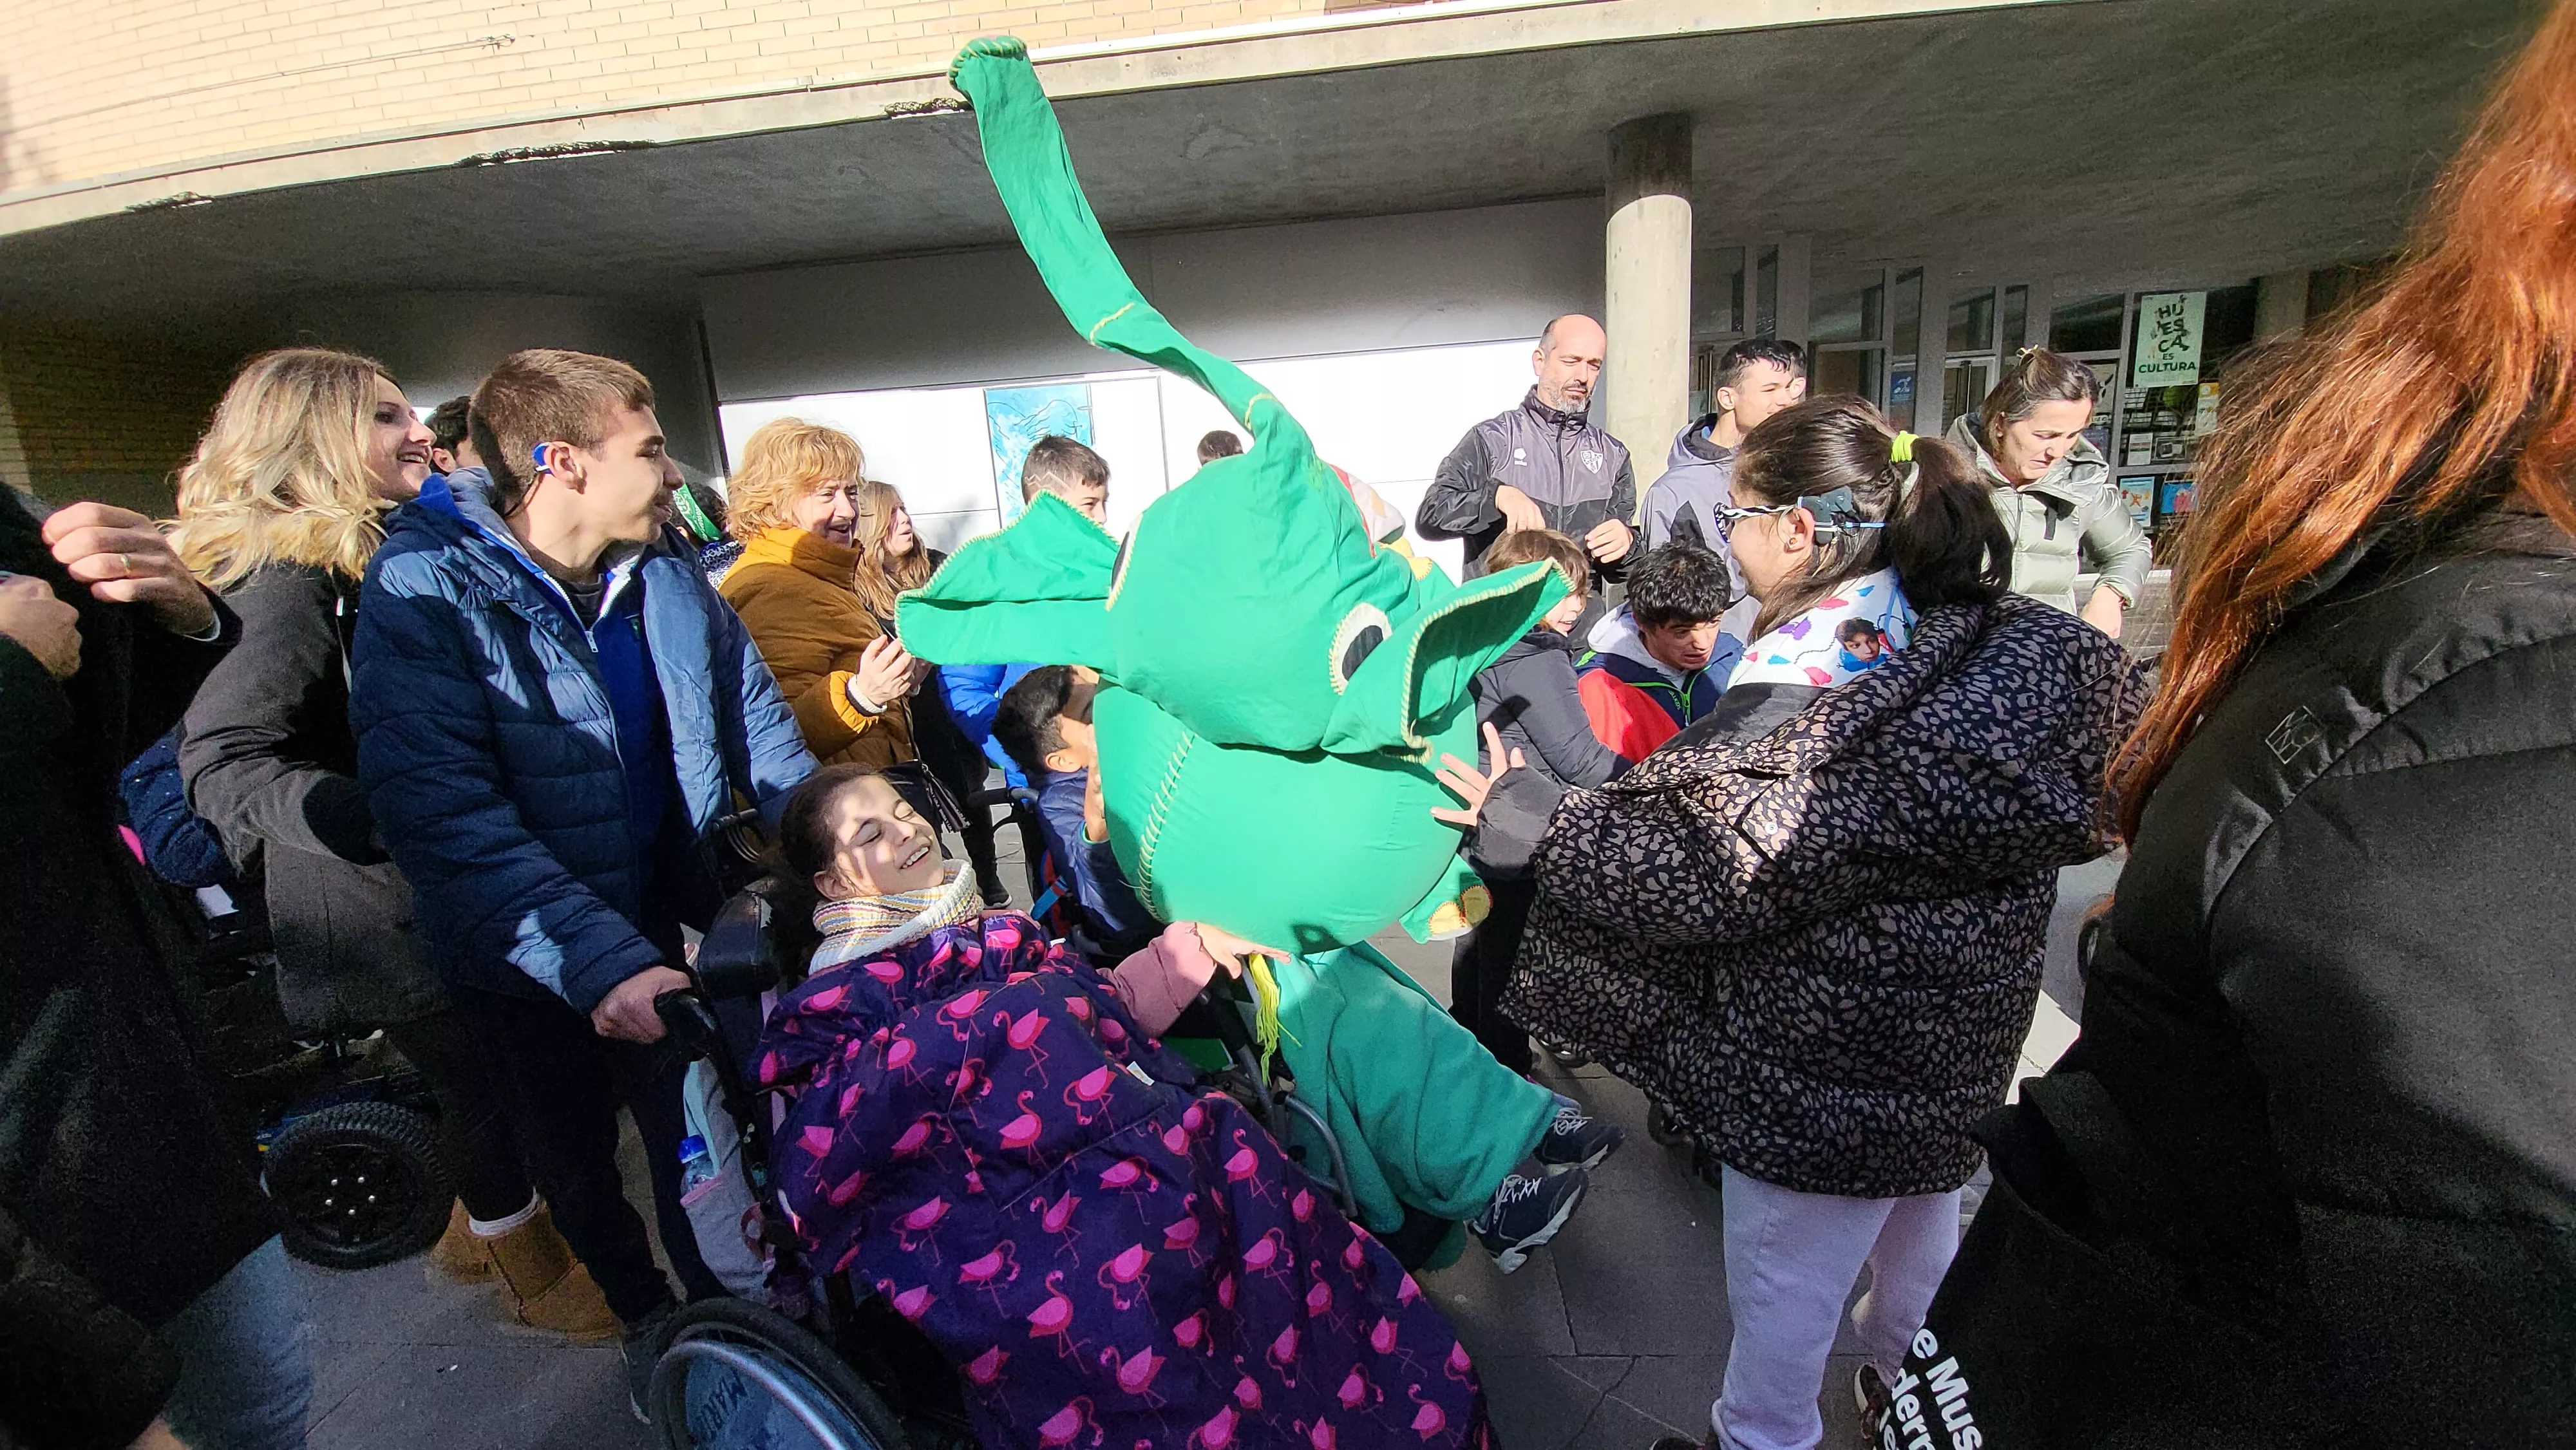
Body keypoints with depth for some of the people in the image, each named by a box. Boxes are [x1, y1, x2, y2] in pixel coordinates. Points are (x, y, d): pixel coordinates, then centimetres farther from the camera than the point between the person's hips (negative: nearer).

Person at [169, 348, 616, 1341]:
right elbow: (221, 762, -31)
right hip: (384, 917, -9)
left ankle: (475, 1230, 45)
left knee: (483, 1076, 22)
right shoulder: (291, 584, -21)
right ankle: (541, 1277, 27)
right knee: (483, 1082, 6)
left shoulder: (379, 558, 9)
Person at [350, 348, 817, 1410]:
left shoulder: (667, 568, -4)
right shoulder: (426, 587, -22)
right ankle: (642, 1312, 45)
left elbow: (756, 721, 3)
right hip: (520, 954, -3)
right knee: (575, 1147, 19)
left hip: (652, 919, 3)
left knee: (688, 1122, 14)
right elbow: (440, 810, -31)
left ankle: (722, 1299, 40)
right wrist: (597, 960, -39)